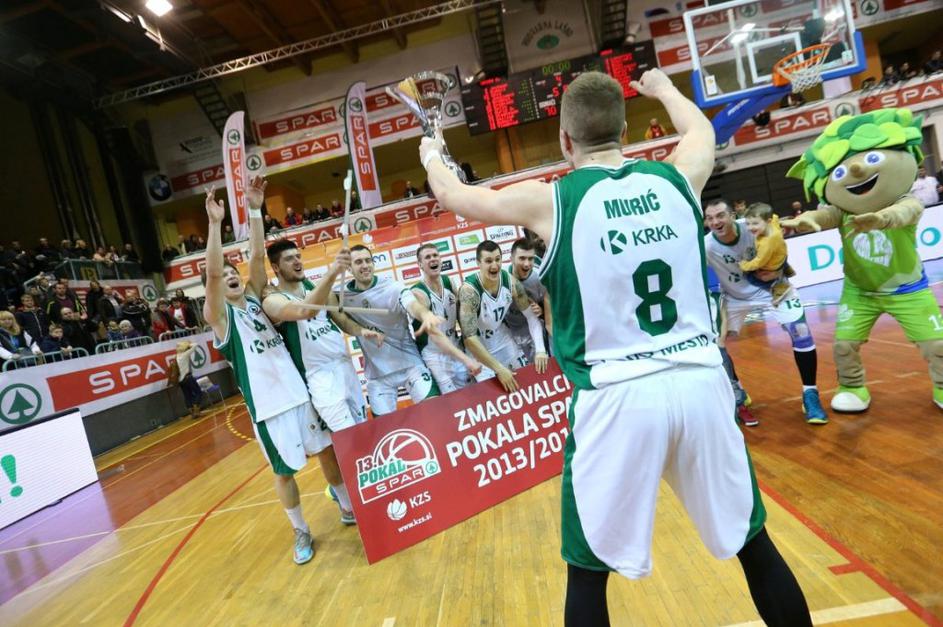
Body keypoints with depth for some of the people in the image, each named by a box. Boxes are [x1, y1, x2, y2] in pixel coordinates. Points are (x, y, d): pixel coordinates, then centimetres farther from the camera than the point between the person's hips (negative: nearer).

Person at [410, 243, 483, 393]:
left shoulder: (448, 282, 0)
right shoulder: (418, 293, -21)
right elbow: (435, 335, -30)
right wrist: (466, 359, -38)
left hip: (455, 349, 7)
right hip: (434, 356, -6)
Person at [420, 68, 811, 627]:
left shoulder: (549, 200, -5)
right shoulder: (677, 177, 5)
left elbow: (452, 195, 13)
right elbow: (701, 128, 31)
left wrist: (432, 155, 35)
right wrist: (662, 86, 51)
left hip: (617, 396, -3)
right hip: (701, 382, 4)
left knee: (588, 570, 15)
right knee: (754, 542, 23)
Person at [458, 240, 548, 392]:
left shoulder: (510, 281, -16)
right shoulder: (469, 290, -32)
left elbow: (531, 316, -7)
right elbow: (469, 338, -35)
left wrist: (540, 349, -20)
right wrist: (499, 369, -36)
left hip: (502, 338, 5)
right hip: (478, 346, -5)